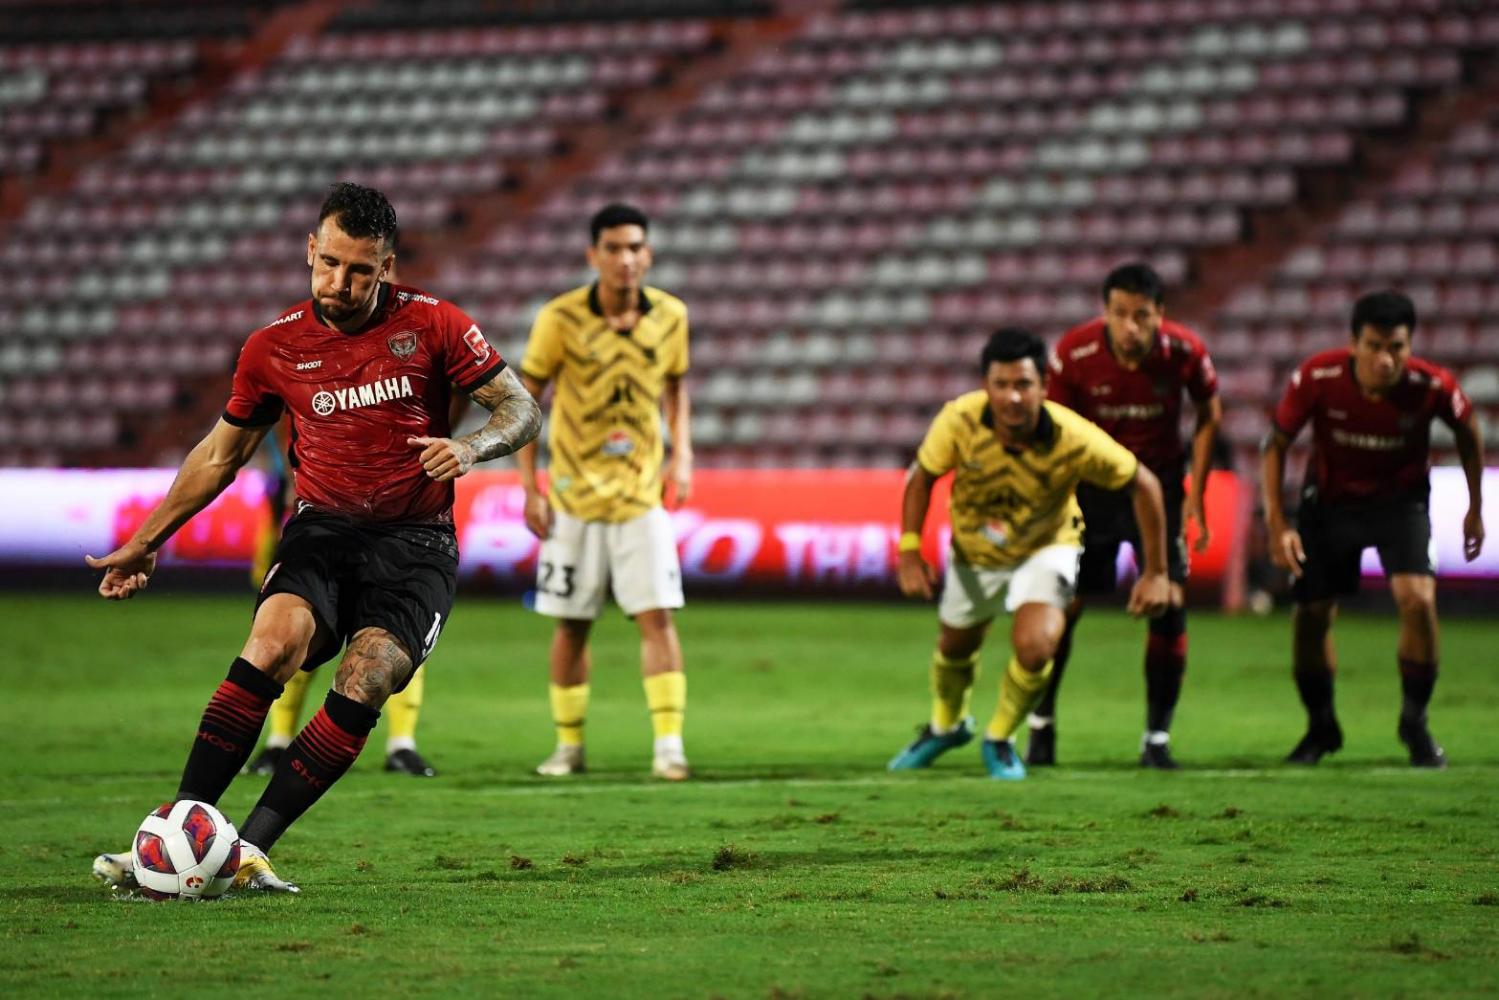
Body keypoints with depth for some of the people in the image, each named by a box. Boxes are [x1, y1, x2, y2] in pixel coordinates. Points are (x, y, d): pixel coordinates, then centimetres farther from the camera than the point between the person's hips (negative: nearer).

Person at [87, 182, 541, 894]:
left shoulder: (432, 325, -1)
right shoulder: (275, 347, 5)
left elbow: (521, 409, 3)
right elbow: (220, 453, 18)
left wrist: (471, 447, -19)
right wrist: (144, 543, 16)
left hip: (416, 544, -1)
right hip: (321, 531, 1)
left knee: (363, 684, -25)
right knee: (273, 641, -29)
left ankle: (249, 848, -23)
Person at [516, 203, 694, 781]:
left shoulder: (670, 316, -2)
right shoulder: (560, 319, -10)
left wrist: (682, 455, 2)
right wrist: (529, 487, -7)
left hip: (642, 494, 1)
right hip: (574, 495, -1)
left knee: (656, 616, -10)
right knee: (572, 624, 6)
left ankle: (669, 743, -9)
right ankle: (569, 744, 20)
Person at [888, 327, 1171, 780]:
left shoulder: (1074, 439, -34)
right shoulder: (960, 421, -31)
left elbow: (1143, 484, -20)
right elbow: (922, 475, -10)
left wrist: (1156, 573, -17)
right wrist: (909, 551, -18)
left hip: (1046, 547, -2)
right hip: (973, 551, 2)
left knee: (1035, 645, -24)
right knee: (955, 646, 20)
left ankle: (1000, 739, 7)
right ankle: (946, 725, 55)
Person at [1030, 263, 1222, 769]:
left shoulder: (1185, 352, -19)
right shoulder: (1074, 353, -21)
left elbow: (1209, 415, 0)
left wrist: (1196, 493, -4)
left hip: (1159, 480, 0)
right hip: (1091, 481, 0)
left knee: (1169, 605, -9)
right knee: (1063, 604, -4)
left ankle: (1157, 736, 3)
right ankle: (1041, 722, 17)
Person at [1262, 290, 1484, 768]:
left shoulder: (1433, 387, -24)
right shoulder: (1317, 378, -25)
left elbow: (1467, 431, -1)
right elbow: (1277, 442, -9)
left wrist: (1475, 508, 7)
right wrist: (1275, 522, -15)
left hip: (1401, 500, -1)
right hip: (1330, 500, 1)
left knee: (1418, 600, -22)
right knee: (1310, 615, 1)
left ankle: (1415, 723, -1)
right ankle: (1321, 728, 27)